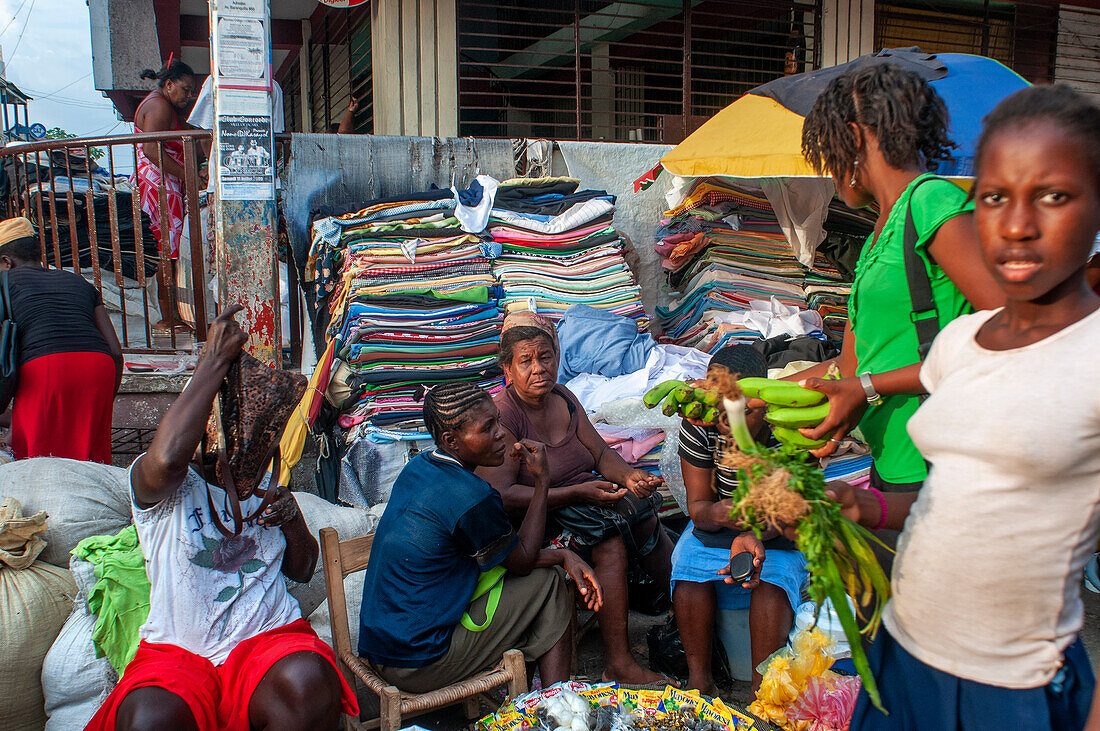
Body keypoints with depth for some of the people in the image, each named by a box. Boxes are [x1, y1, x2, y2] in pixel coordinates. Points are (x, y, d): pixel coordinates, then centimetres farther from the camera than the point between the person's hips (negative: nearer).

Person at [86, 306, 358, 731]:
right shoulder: (163, 487, -1)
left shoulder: (267, 484, 17)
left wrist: (293, 521, -1)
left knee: (307, 683, -34)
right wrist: (215, 361, -20)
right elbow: (167, 458, -29)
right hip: (175, 650, -2)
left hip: (272, 634, 3)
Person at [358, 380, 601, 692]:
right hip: (418, 667, -9)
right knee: (548, 583, 1)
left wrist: (563, 556, 8)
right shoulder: (472, 497, -23)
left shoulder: (418, 468, 4)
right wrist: (541, 482, -2)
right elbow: (523, 561, -4)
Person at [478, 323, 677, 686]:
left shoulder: (563, 398, 7)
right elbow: (501, 496, -24)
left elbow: (601, 452, 5)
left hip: (582, 500, 7)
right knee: (610, 540, -28)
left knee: (641, 508, -16)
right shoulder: (502, 415, -17)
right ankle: (619, 666, -22)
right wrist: (577, 494, -28)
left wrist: (629, 475, -18)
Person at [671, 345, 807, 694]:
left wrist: (756, 534, -42)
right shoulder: (699, 424, -19)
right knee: (690, 573, -27)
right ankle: (699, 678, -13)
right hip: (716, 523, 1)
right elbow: (697, 505, -14)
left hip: (779, 530, -1)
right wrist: (717, 514, -39)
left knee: (772, 581, -31)